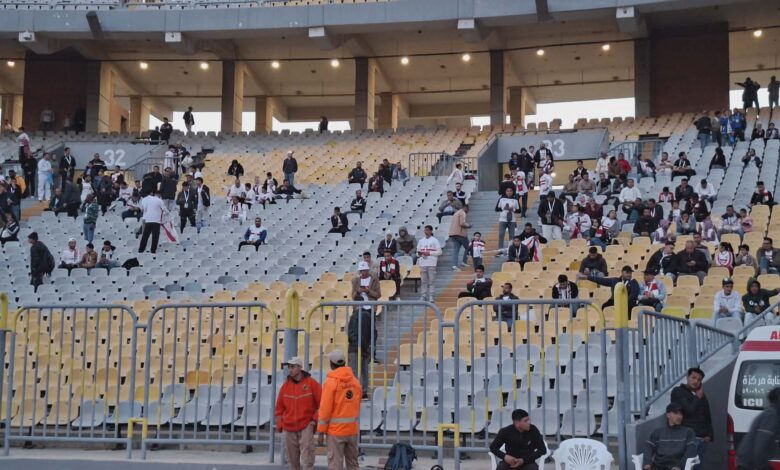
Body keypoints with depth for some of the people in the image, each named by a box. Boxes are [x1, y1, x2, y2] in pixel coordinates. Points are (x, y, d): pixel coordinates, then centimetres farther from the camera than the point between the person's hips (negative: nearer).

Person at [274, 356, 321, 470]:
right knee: (292, 459, 8)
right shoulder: (285, 385, 6)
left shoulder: (311, 383, -4)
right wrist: (280, 425, 4)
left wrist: (315, 419, -9)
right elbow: (279, 408, 11)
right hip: (288, 428, 4)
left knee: (307, 460, -12)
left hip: (306, 426, -4)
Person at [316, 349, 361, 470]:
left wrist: (321, 432, -7)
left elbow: (325, 409, -12)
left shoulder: (331, 382, -10)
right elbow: (357, 406, 8)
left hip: (335, 430, -5)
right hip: (352, 429, 5)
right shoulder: (355, 381, 5)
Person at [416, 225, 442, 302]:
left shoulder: (434, 240, 2)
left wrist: (429, 253, -12)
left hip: (431, 263, -4)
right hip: (423, 263, 4)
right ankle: (424, 295, 9)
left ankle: (431, 296, -1)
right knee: (423, 280, 3)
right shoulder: (421, 241, 14)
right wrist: (419, 253, -5)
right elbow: (418, 251, 18)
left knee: (431, 280, -5)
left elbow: (439, 252, -2)